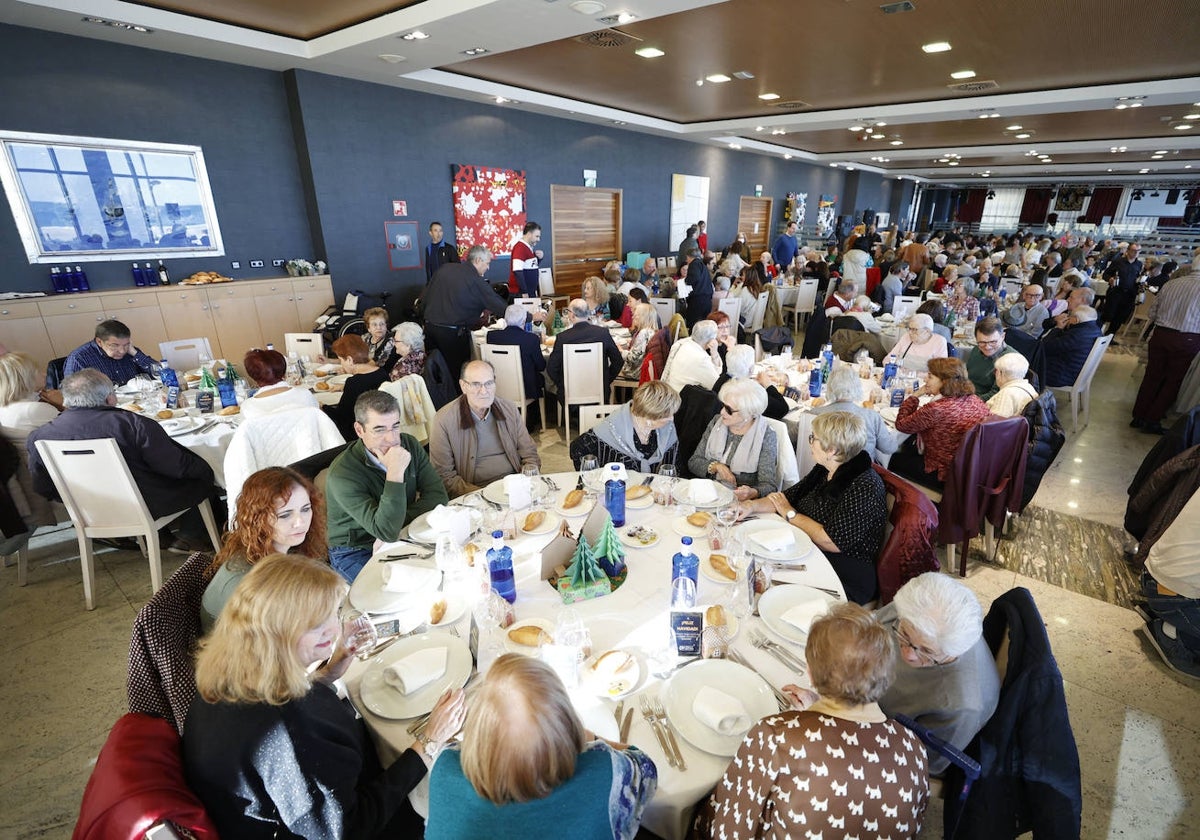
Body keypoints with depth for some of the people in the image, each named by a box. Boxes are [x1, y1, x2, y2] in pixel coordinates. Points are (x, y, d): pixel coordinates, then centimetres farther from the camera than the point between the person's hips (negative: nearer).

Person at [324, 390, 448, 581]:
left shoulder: (409, 445, -6)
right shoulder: (342, 474, -24)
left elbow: (438, 495, -10)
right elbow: (386, 531, -31)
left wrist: (394, 527, -21)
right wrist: (395, 473, -38)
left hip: (402, 538, 5)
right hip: (355, 552, -5)